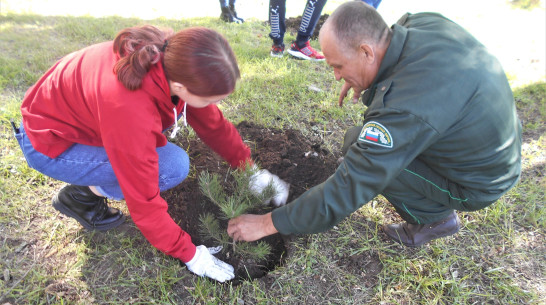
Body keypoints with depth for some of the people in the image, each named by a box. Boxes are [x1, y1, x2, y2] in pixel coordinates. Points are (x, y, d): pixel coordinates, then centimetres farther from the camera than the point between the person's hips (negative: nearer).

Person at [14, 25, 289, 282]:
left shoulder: (175, 59, -20)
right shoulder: (130, 109, -41)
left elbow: (213, 123, -6)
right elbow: (144, 203, -30)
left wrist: (251, 170, -2)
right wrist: (189, 254, -18)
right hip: (50, 144, -7)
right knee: (173, 167, -23)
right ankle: (82, 194, 1)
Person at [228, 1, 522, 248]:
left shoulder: (403, 109, -37)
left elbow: (345, 191, -33)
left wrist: (268, 223, -23)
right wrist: (359, 77, -1)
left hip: (476, 185, -8)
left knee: (356, 145, -17)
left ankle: (435, 217, 5)